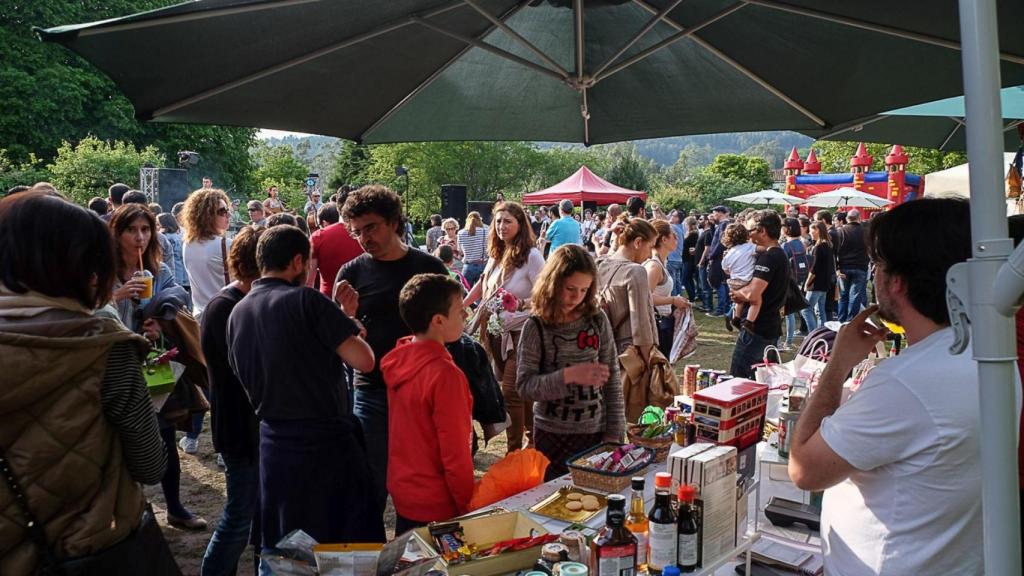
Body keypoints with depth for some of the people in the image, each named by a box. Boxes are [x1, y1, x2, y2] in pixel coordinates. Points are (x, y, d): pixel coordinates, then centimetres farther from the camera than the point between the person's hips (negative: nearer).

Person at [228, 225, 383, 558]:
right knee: (351, 543, 9)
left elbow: (246, 379, 15)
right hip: (325, 440, -6)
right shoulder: (306, 299, -15)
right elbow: (363, 361, -20)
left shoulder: (237, 313, 6)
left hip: (273, 441, 7)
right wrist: (350, 330, -1)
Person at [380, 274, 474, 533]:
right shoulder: (445, 374, -26)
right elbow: (455, 452, -21)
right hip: (436, 507, -7)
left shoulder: (396, 360, -2)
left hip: (400, 491, 7)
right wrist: (468, 507, -11)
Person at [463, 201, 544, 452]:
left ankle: (514, 450, 6)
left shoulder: (531, 256, -12)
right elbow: (483, 284, 21)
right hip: (498, 331, 6)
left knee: (511, 391, -7)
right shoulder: (497, 254, 7)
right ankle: (534, 436, 32)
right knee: (521, 389, 16)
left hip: (520, 332, -6)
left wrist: (521, 303, -30)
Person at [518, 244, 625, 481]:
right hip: (552, 434, -2)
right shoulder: (536, 327, -9)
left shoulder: (597, 320, -2)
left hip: (596, 431, 2)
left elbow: (612, 379, 1)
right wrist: (568, 375, -25)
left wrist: (613, 433, -1)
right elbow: (525, 385, -12)